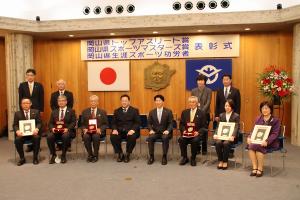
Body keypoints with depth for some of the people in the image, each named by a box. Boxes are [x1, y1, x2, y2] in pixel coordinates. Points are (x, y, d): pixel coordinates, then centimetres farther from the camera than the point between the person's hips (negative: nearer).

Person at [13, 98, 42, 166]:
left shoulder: (36, 112, 8)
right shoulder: (17, 113, 10)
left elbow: (39, 123, 2)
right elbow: (15, 125, 4)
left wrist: (37, 129, -21)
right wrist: (17, 131, -19)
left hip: (33, 132, -1)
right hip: (22, 133, 1)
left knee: (37, 138, -33)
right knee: (17, 140, -30)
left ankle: (35, 158, -14)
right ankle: (22, 158, -8)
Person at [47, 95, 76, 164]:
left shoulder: (71, 111, 12)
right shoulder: (54, 112, 22)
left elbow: (73, 122, 1)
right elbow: (50, 123, 14)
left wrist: (67, 129, -17)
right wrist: (52, 128, -9)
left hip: (67, 130, -3)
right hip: (56, 131, 3)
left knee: (65, 136, -37)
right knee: (49, 136, -29)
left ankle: (63, 155, -16)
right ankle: (53, 155, -9)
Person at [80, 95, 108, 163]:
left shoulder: (102, 112, 11)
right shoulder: (85, 112, 14)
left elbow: (106, 124, 6)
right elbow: (82, 124, 12)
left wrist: (100, 129, -13)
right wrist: (84, 129, -10)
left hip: (98, 132, -1)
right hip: (87, 131, 2)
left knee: (96, 136, -35)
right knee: (86, 137, -32)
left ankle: (95, 155, -15)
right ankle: (90, 155, -11)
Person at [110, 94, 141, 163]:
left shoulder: (135, 110, 9)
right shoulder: (117, 111, 17)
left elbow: (138, 123, 1)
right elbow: (113, 123, 11)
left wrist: (133, 130, -18)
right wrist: (114, 129, -11)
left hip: (130, 131, -2)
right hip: (119, 131, 2)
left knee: (132, 137, -35)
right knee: (113, 137, -29)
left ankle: (127, 154, -10)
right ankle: (120, 154, -6)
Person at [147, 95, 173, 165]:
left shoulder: (168, 112, 3)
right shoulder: (151, 112, 10)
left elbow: (170, 123, -1)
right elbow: (149, 123, 9)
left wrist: (168, 130, -20)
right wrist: (151, 130, -11)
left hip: (165, 132, -2)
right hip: (155, 132, 2)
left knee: (165, 138, -35)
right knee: (150, 138, -29)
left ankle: (164, 157, -18)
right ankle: (151, 156, -12)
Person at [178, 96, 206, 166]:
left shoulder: (201, 113, 5)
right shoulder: (184, 112, 13)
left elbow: (204, 126, 1)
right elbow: (181, 124, 11)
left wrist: (198, 132, -16)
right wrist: (183, 130, -9)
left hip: (196, 133, -2)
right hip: (186, 133, 3)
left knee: (195, 140, -34)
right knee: (181, 139, -28)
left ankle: (193, 158, -9)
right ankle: (184, 157, -6)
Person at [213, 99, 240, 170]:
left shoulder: (236, 116, 3)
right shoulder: (221, 115, 14)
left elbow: (236, 127, -8)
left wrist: (233, 136, -27)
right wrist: (216, 134, -12)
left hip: (230, 136, -3)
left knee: (226, 143, -32)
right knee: (218, 143, -28)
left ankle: (225, 161, -16)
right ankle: (220, 161, -13)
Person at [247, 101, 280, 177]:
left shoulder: (275, 120, 0)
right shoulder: (258, 119, 14)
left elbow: (275, 134, -9)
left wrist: (267, 141, -26)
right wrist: (249, 137, -9)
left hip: (271, 142, -4)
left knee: (257, 146, -33)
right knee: (251, 145, -29)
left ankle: (260, 169, -20)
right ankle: (254, 168, -25)